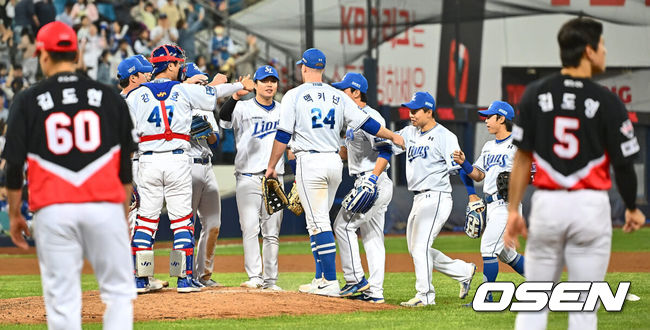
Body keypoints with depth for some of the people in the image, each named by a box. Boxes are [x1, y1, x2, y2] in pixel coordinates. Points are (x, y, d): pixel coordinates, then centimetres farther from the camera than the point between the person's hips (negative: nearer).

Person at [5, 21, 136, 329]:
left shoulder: (28, 101, 3)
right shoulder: (109, 97, 7)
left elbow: (14, 165, 2)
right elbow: (125, 164, 9)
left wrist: (14, 215, 13)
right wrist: (124, 212, 18)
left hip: (52, 211, 0)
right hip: (104, 206, 0)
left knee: (62, 300, 2)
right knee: (119, 292, 5)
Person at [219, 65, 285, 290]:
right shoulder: (243, 108, 0)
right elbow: (224, 119, -21)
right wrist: (235, 96, -37)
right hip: (248, 177, -3)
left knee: (272, 233, 4)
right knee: (250, 229, -9)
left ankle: (270, 279, 7)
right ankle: (254, 277, -9)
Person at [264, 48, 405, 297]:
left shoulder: (294, 96, -3)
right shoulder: (338, 97, 10)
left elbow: (283, 135, -6)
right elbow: (365, 123, 8)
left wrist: (271, 166, 1)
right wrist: (392, 136, 20)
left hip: (310, 162, -5)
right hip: (335, 162, 5)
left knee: (319, 222, -7)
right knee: (318, 221, 16)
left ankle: (331, 283, -13)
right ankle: (320, 279, 15)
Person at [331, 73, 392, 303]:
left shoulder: (371, 117, -13)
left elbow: (385, 151, -22)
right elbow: (346, 154, 26)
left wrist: (372, 179, -31)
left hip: (375, 183, -10)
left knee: (344, 225, -11)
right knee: (372, 236, 8)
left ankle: (356, 280, -8)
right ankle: (375, 292, 8)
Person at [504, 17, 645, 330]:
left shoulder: (536, 94, 0)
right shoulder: (607, 102, -8)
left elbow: (522, 157, -1)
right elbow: (623, 164, -4)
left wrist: (512, 210, 3)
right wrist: (632, 209, 12)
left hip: (546, 203, 2)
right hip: (591, 207, -2)